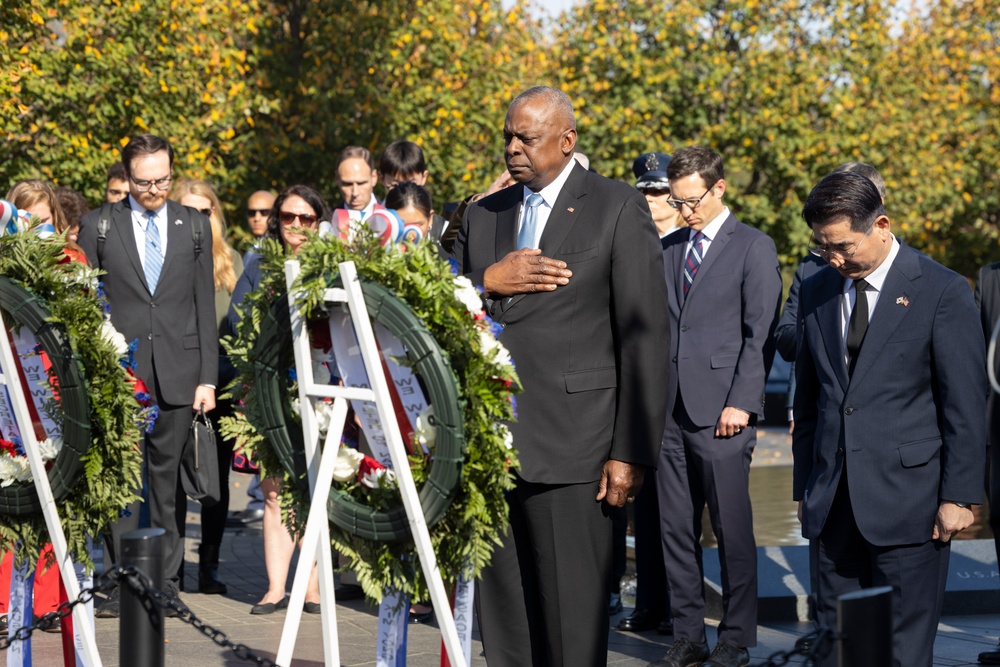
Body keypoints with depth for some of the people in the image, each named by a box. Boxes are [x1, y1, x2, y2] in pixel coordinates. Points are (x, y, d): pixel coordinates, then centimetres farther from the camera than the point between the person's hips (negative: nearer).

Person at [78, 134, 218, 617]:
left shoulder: (194, 226, 10)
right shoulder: (98, 225, 4)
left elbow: (205, 306, 9)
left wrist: (208, 377, 4)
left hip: (177, 374, 2)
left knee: (168, 478, 5)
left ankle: (165, 583, 12)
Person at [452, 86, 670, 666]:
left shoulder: (618, 209, 0)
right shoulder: (483, 215, 16)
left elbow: (646, 335, -5)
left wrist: (632, 451, -10)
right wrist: (489, 283, -7)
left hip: (571, 445, -5)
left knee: (571, 618, -4)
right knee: (501, 614, 8)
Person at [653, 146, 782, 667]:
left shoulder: (754, 248, 0)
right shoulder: (667, 249, 16)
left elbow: (761, 334, -5)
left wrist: (742, 402, -12)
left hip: (722, 412, -5)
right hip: (669, 410, 5)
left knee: (732, 528, -1)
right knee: (675, 529, 6)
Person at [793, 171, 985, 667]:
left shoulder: (942, 292, -4)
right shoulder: (815, 292, 11)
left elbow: (966, 406, -5)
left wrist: (959, 496, -8)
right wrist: (804, 487, 15)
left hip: (908, 500, -5)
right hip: (832, 504, 5)